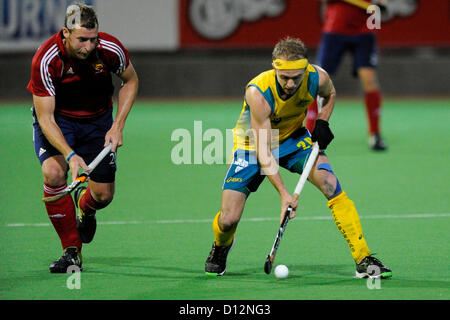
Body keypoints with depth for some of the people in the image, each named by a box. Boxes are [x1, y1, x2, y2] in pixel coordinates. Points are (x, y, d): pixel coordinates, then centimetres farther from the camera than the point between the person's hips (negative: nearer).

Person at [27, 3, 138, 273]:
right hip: (57, 119, -2)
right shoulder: (46, 60, -30)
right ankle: (72, 250, -14)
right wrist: (70, 155, -42)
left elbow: (131, 80, -1)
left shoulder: (111, 49, -23)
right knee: (53, 172, -29)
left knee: (103, 195, -2)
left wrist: (118, 126, -10)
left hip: (98, 119, 2)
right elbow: (45, 117, -28)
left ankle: (84, 206, 39)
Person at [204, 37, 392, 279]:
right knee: (228, 220, -13)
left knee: (330, 183, -25)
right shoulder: (257, 93, -35)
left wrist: (322, 123, -11)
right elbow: (263, 153, -33)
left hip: (294, 139, 3)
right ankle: (221, 246, 28)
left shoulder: (318, 78, -24)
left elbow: (330, 94, 7)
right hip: (253, 145, -3)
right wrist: (284, 194, -40)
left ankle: (363, 259, -18)